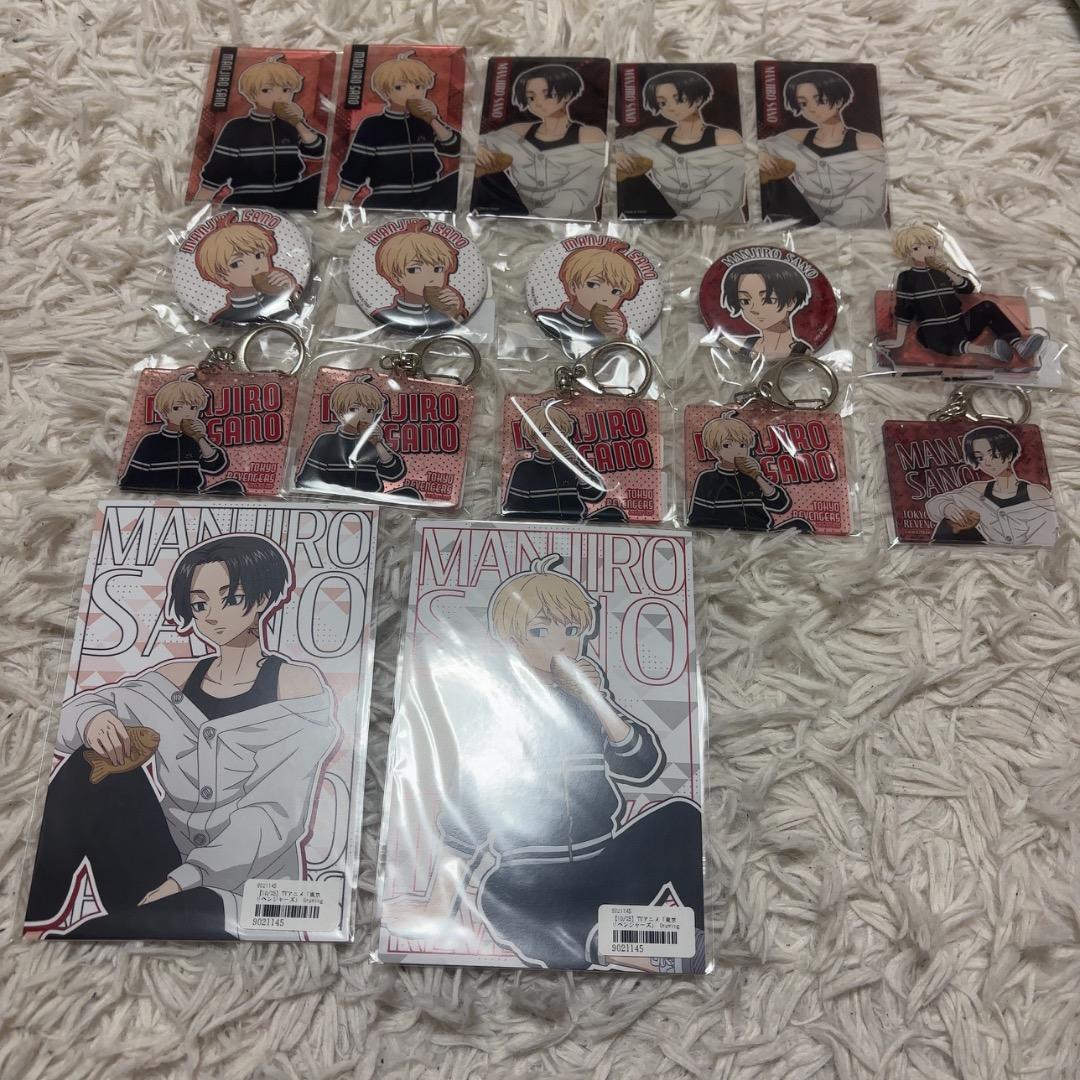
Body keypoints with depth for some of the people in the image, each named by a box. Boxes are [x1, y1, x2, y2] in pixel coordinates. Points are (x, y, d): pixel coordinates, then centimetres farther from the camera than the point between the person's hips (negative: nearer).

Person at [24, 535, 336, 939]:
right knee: (91, 765, -14)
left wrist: (187, 877, -22)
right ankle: (39, 918, -9)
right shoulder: (177, 678, 6)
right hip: (164, 874, 5)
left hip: (242, 895, -5)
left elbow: (276, 815, -14)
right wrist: (92, 719, -17)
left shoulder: (297, 684, -8)